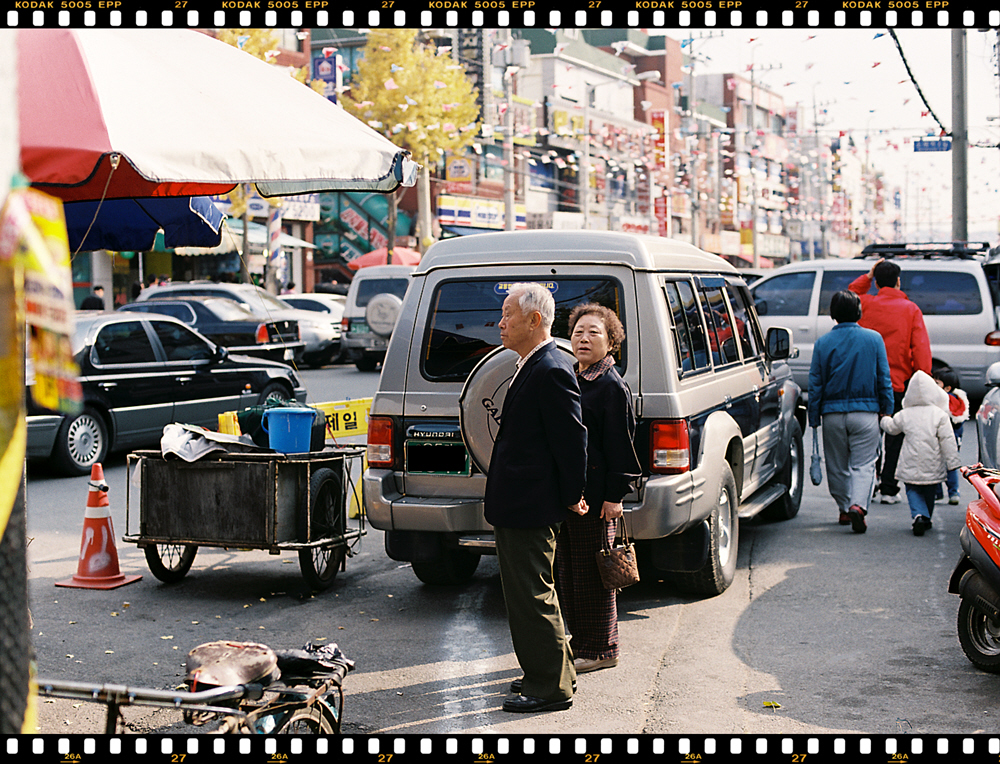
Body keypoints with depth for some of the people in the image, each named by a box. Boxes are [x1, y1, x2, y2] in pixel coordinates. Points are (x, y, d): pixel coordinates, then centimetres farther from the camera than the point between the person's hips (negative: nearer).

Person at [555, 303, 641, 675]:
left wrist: (614, 495, -16)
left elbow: (619, 445, -13)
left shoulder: (613, 387, -10)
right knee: (566, 571, 14)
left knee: (591, 573, -1)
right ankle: (580, 642, 25)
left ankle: (600, 650, 10)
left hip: (594, 497, -9)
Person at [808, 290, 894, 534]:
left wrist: (814, 418, 8)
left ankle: (844, 509, 24)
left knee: (837, 466, 15)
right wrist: (887, 411, 11)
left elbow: (815, 383, 2)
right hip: (865, 413, -1)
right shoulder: (874, 339, -1)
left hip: (833, 414, 1)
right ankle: (858, 505, -22)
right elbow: (884, 379, 2)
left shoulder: (823, 343, -1)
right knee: (863, 464, -1)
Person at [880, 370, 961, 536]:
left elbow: (891, 428, 19)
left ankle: (919, 515, -19)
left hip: (910, 465, 0)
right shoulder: (940, 415, -7)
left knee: (912, 491, 7)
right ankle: (926, 520, 28)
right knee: (929, 492, 17)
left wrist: (884, 419, 41)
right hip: (932, 466, 0)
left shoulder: (904, 415, 0)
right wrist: (952, 462, -3)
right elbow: (947, 440, -8)